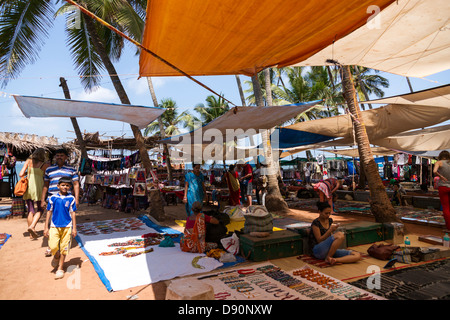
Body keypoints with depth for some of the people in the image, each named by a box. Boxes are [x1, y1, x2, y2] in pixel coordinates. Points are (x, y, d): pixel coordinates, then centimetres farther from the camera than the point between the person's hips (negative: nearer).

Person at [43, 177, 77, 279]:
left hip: (67, 226, 0)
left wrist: (74, 228, 1)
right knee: (53, 246, -9)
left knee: (64, 248, 5)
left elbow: (73, 214, 2)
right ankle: (56, 257, 27)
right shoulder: (53, 198, 1)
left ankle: (60, 268, 20)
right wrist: (46, 228, 5)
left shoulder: (71, 199, 0)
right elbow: (49, 212, 6)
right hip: (55, 226, 0)